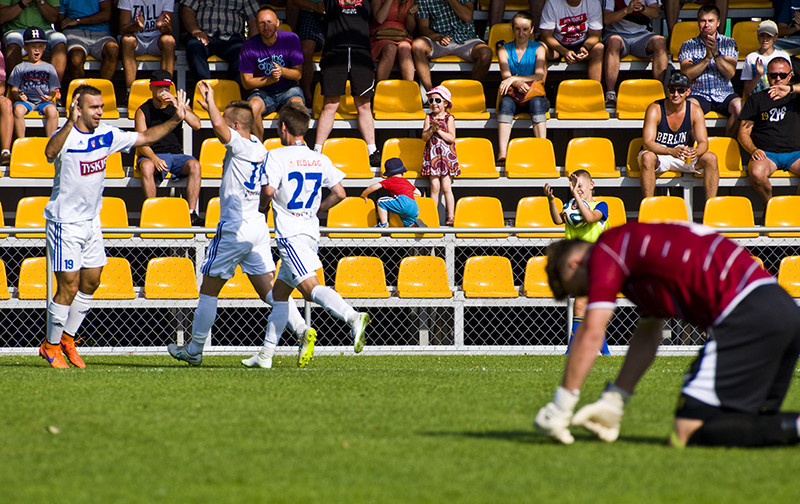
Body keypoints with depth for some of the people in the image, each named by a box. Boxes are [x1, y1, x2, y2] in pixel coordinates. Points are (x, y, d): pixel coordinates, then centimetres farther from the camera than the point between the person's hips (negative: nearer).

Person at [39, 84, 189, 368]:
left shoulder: (106, 135, 1)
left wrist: (175, 120, -1)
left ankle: (67, 338, 27)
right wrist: (70, 122, -57)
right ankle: (51, 346, 10)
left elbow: (145, 137, 11)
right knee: (69, 287, -6)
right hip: (65, 222, -7)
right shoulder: (66, 136, -19)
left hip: (92, 220, 7)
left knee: (91, 282, 12)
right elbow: (50, 152, -42)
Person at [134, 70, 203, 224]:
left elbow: (196, 125, -3)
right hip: (153, 154, -2)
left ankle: (192, 212, -31)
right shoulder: (143, 111, 5)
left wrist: (177, 105, -13)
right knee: (147, 166, -37)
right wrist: (154, 158, -24)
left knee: (194, 165, -30)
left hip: (176, 155, 2)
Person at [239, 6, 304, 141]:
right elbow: (246, 82, -6)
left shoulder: (291, 39, -6)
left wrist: (282, 71, -25)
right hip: (262, 91, 0)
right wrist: (269, 80, -22)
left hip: (288, 89, 0)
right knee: (253, 107, -34)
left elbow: (298, 74, -4)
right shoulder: (249, 46, -7)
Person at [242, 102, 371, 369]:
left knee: (310, 286, -21)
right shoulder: (321, 160, 12)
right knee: (279, 291, 16)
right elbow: (339, 194, 8)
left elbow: (269, 190, -18)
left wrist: (262, 208, 4)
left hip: (290, 234, -8)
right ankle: (266, 354, 17)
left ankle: (353, 317, -43)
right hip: (311, 232, 8)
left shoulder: (277, 156, -6)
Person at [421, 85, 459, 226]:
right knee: (434, 187, -3)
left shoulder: (449, 119, 0)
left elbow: (451, 138, -8)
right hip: (432, 155, 2)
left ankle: (451, 217, -4)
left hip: (446, 155, -2)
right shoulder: (429, 118, 7)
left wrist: (439, 130, -14)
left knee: (446, 187, -5)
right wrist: (432, 129, -16)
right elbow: (424, 137, 0)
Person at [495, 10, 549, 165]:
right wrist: (518, 84, -27)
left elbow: (540, 76, -6)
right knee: (506, 102, -34)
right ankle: (502, 154, -49)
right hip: (513, 96, 0)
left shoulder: (539, 49, 8)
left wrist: (514, 79, -18)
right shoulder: (504, 50, 11)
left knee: (536, 102, -36)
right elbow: (506, 76, -3)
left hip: (534, 95, 0)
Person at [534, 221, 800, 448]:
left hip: (746, 315, -10)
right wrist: (613, 402, 32)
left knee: (688, 432, -9)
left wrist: (560, 406, 0)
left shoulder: (605, 251, 1)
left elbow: (591, 334, -5)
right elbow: (647, 336, 35)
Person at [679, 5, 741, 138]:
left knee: (740, 107, -30)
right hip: (699, 95, -1)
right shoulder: (688, 46, 9)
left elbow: (730, 73, -3)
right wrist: (707, 58, -14)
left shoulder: (729, 43, 11)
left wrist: (716, 54, -16)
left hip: (724, 94, 1)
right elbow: (686, 74, -6)